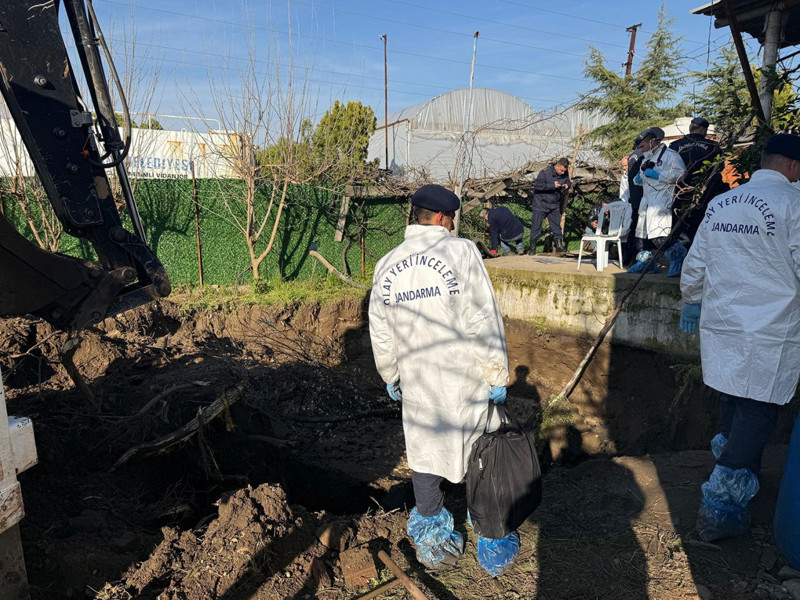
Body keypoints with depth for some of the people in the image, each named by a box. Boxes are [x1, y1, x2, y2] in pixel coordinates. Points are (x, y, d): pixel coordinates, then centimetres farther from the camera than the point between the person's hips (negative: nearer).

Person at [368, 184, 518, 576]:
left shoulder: (386, 265, 1)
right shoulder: (461, 252, -14)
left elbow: (380, 334, 8)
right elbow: (484, 322, -17)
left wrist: (390, 377, 22)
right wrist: (498, 377, -7)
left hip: (417, 386, 4)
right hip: (467, 385, -4)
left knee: (425, 462, 20)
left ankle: (433, 544, 38)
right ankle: (494, 548, 32)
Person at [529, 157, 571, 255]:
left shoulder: (565, 174, -1)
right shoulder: (545, 172, -17)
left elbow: (569, 182, 14)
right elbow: (537, 185, -23)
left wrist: (567, 185, -11)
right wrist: (552, 185, -27)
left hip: (555, 205, 5)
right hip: (540, 204, -5)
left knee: (556, 225, 8)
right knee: (536, 225, -1)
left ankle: (559, 245, 16)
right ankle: (533, 247, 7)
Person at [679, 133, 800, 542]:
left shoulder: (719, 203, 8)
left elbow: (694, 265, 13)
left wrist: (691, 304, 27)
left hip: (720, 325, 6)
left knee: (732, 404, 21)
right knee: (757, 414, 2)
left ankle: (740, 471, 42)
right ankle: (720, 506, 4)